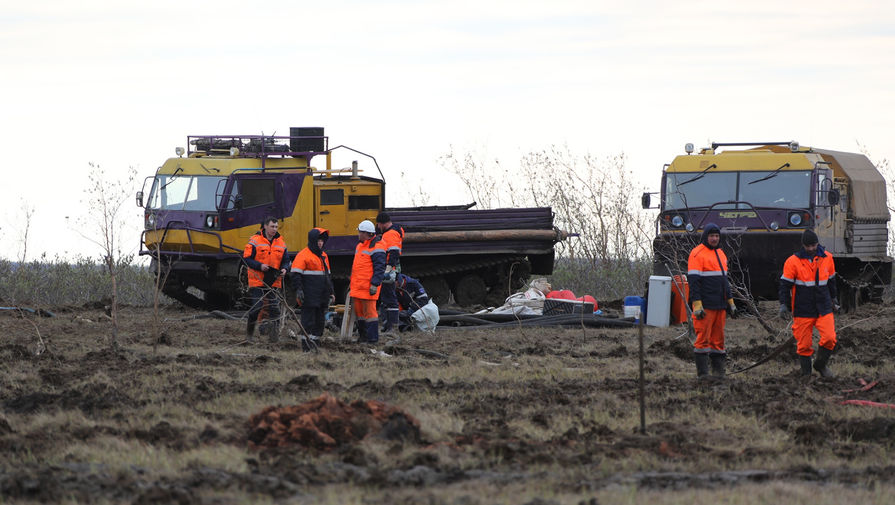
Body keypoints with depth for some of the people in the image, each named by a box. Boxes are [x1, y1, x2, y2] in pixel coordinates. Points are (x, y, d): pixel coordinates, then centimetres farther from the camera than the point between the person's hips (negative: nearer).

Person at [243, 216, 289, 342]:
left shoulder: (280, 243, 10)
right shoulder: (255, 241, -5)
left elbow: (286, 260, 17)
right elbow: (246, 258, -7)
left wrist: (284, 269, -5)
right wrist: (260, 266, -20)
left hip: (273, 283, 4)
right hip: (257, 281, -4)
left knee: (274, 308, -5)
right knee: (256, 307, -4)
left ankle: (274, 332, -1)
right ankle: (249, 332, 12)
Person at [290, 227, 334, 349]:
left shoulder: (323, 256, 18)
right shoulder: (303, 255, -8)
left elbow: (328, 275, 27)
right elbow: (295, 275, -11)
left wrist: (331, 292, 24)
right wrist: (298, 289, -20)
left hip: (322, 297, 8)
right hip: (309, 297, -8)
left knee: (320, 320, 10)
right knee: (308, 319, -8)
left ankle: (316, 340, 17)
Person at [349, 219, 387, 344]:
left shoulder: (376, 248, -12)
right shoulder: (360, 245, 19)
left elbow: (379, 268, -16)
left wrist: (375, 284, -22)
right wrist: (352, 283, 29)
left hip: (368, 287, -9)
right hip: (357, 286, 9)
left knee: (369, 311, -8)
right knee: (358, 311, 12)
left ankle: (372, 337, -5)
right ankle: (362, 335, 21)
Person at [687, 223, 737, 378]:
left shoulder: (720, 253, 19)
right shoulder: (698, 253, -7)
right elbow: (693, 281, -13)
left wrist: (730, 301, 25)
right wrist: (697, 305, -19)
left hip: (720, 305, 8)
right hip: (705, 306, -8)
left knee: (718, 338, 9)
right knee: (703, 338, -7)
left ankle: (718, 370, 13)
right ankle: (702, 372, -6)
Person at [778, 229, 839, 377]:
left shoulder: (826, 258, 5)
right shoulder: (793, 261, -7)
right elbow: (785, 284, -4)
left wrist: (834, 300, 27)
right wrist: (784, 305, -11)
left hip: (824, 308, 3)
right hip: (803, 309, -3)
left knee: (829, 338, -10)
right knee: (804, 344, -1)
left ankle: (821, 365, 15)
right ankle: (806, 373, 14)